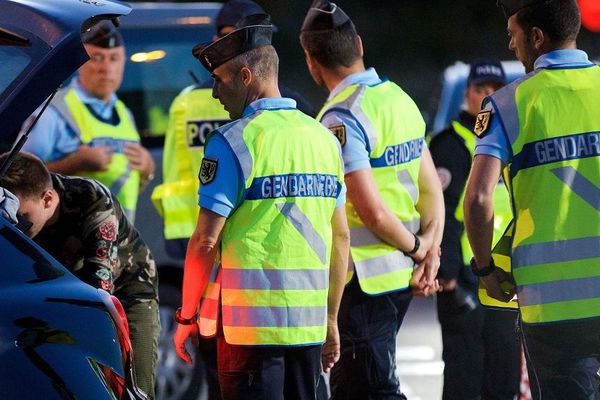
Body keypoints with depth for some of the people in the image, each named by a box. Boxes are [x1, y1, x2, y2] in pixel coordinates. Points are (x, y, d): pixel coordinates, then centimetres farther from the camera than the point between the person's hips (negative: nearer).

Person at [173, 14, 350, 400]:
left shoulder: (233, 141, -9)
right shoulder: (324, 138, 11)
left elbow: (205, 241, -11)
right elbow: (341, 237, 15)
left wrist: (187, 317, -1)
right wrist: (331, 319, 21)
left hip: (252, 322, -6)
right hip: (310, 321, 6)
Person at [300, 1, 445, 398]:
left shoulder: (340, 119, -17)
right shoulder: (399, 98, 10)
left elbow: (373, 212, -21)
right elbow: (433, 192, 12)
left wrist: (416, 247, -4)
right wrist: (430, 252, 3)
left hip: (364, 278, -9)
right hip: (400, 275, 9)